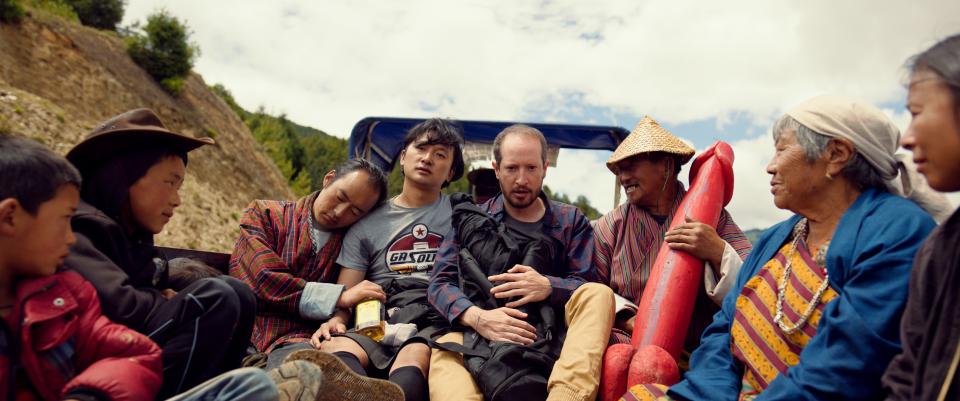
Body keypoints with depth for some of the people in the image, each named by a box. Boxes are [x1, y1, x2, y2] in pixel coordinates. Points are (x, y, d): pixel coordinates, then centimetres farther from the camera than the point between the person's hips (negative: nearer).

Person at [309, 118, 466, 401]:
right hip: (379, 325, 1)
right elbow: (345, 292, 14)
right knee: (336, 348, -33)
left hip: (436, 323, -1)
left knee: (414, 357, -37)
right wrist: (335, 321, -8)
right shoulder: (368, 223, 20)